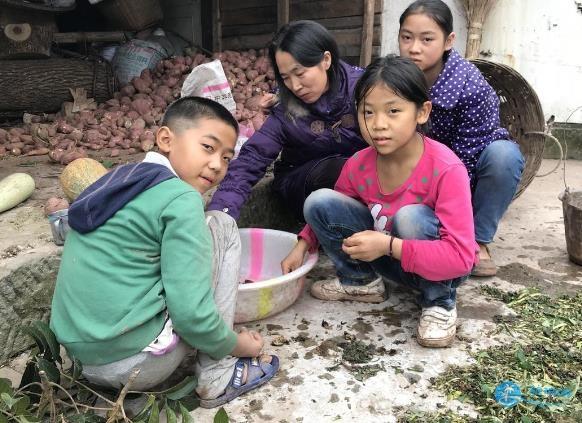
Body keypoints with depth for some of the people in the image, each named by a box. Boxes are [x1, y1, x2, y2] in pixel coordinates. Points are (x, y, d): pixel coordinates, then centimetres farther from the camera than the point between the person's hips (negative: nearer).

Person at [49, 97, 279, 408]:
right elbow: (190, 314, -20)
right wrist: (235, 345, -1)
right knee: (221, 226, 2)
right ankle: (218, 377, 3)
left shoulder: (123, 179, 12)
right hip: (137, 364, -8)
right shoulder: (180, 199, -14)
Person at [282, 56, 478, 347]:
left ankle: (440, 303, -9)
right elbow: (329, 212, 9)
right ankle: (361, 281, 8)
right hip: (388, 258, 4)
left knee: (410, 217, -37)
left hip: (438, 267, -4)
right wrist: (302, 246, -6)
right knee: (318, 202, -13)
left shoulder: (446, 170, -28)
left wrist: (388, 245, -36)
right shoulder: (358, 165, -12)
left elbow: (460, 257, -31)